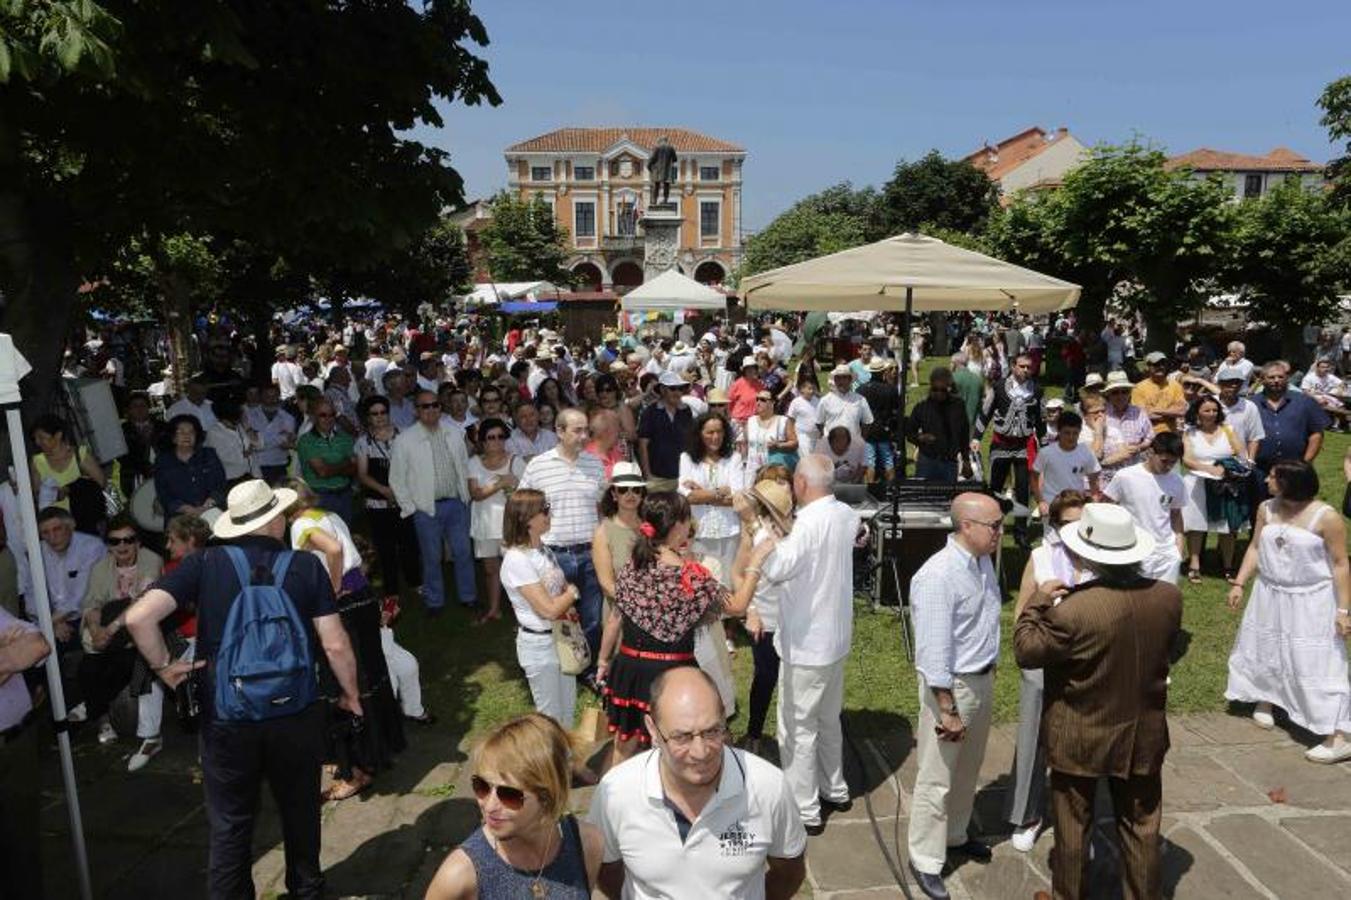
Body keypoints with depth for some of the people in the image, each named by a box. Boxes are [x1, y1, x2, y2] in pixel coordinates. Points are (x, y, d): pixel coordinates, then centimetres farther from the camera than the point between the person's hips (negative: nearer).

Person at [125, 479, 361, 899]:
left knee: (230, 824, 16)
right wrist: (351, 693, 7)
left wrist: (163, 665, 1)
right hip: (297, 715, 1)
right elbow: (336, 646, -9)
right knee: (300, 810, 22)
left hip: (226, 719, 0)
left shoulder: (205, 563, -6)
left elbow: (139, 616, -16)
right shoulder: (306, 566, -7)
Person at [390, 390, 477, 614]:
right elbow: (396, 479, -2)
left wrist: (467, 495, 7)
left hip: (457, 503, 3)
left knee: (464, 553, 9)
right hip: (426, 509, -3)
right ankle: (434, 601, 25)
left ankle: (468, 596, 25)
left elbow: (465, 466, 11)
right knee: (432, 558, 8)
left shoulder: (454, 433, 5)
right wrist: (409, 508, -4)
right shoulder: (405, 440, -6)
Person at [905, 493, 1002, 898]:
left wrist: (987, 676, 16)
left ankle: (955, 835, 45)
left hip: (984, 679, 9)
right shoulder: (938, 576, -26)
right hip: (951, 686, -8)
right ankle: (925, 860, 23)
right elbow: (934, 651, -24)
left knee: (968, 769, 25)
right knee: (937, 778, 6)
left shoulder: (983, 562, 1)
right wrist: (947, 709, -21)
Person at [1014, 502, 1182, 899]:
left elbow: (1026, 651, -16)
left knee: (1073, 826, 16)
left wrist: (1038, 601, -7)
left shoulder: (1074, 608, -30)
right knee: (1142, 828, 21)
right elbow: (1168, 648, 7)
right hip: (1143, 736, 4)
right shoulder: (1169, 597, -12)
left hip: (1080, 739, -4)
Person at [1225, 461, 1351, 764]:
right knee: (1265, 649, 20)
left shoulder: (1326, 517, -18)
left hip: (1311, 602, -6)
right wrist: (1239, 583, 3)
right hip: (1270, 596, 6)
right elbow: (1255, 548, 6)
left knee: (1316, 664, -5)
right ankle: (1264, 701, 44)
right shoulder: (1266, 509, -3)